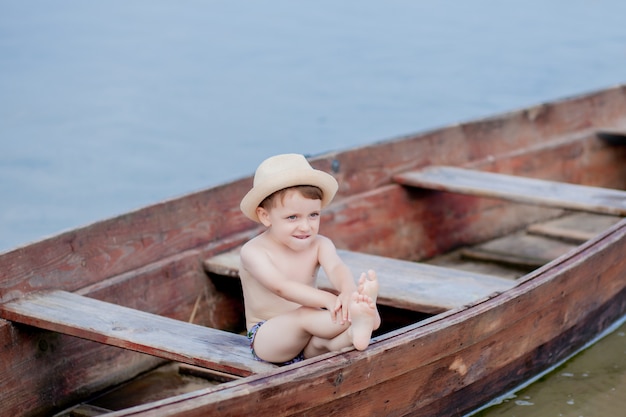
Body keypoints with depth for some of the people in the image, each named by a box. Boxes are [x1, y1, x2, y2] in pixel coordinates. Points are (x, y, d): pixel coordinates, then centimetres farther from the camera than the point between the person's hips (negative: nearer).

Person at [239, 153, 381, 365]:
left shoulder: (319, 245, -2)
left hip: (307, 343, 4)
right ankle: (355, 318, -53)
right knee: (303, 315, -33)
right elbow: (281, 287, -30)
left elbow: (336, 268, -23)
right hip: (266, 338, -4)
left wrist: (348, 291, -50)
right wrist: (327, 299, -47)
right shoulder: (254, 252, -14)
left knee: (319, 341, -31)